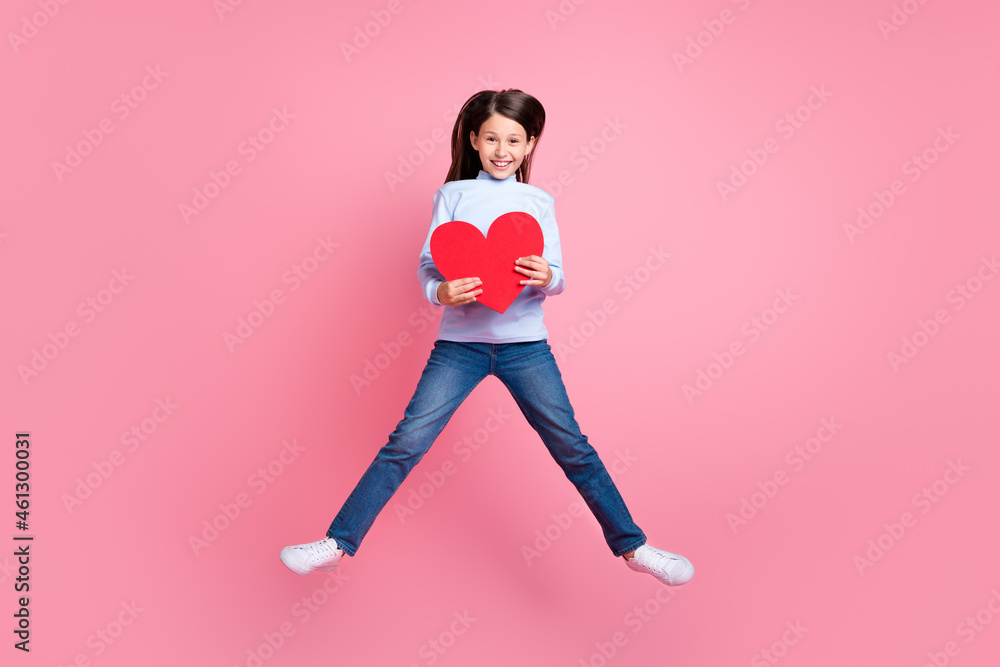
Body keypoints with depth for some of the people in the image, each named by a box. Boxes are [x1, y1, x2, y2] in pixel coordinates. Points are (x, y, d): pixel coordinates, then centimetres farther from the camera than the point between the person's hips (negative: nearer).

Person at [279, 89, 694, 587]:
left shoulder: (539, 201, 10)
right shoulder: (453, 194, 7)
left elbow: (556, 279, 4)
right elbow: (427, 265, 1)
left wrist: (546, 277, -20)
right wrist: (441, 292, -21)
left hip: (524, 342, 1)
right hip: (460, 340, 0)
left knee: (573, 448, 3)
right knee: (405, 444, -5)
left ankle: (632, 546, 16)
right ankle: (338, 544, 6)